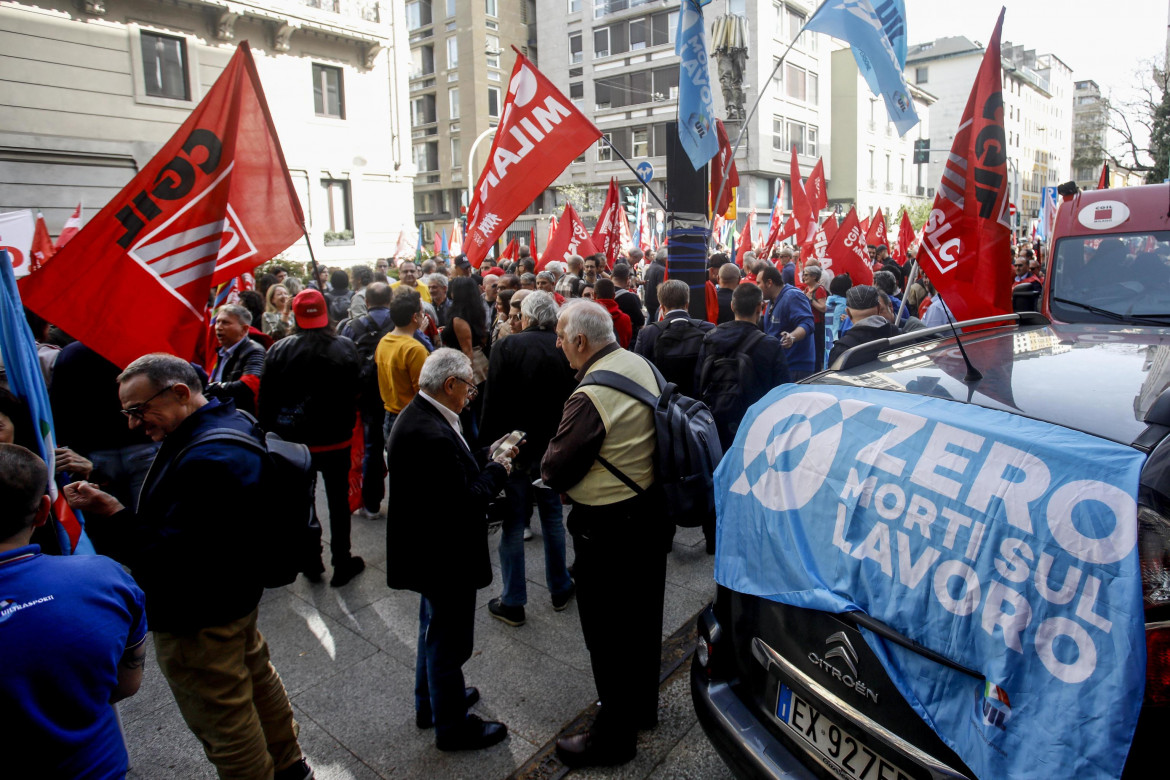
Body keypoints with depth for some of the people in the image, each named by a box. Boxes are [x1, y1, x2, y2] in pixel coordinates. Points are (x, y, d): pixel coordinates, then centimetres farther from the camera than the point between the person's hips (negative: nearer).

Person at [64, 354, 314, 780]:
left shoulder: (206, 460, -32)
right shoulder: (232, 422, 1)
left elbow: (171, 558, -31)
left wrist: (112, 516, -29)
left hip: (198, 620, -11)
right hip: (236, 593, 11)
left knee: (224, 724, 8)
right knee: (256, 677, 27)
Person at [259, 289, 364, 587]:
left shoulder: (278, 351, -8)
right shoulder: (345, 349, -12)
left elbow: (266, 400, -3)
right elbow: (355, 395, -8)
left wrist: (271, 433, 6)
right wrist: (347, 426, 5)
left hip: (294, 441, 2)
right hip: (335, 440, -1)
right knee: (338, 502, 10)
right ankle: (342, 564, 19)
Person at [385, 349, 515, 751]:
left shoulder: (418, 415, 0)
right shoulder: (432, 435, -32)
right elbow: (464, 504, -29)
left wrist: (486, 456, 1)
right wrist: (497, 469, -16)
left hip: (429, 550, 11)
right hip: (444, 556, -11)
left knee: (434, 630, 27)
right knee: (449, 640, 9)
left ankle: (430, 702, 48)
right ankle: (452, 726, 29)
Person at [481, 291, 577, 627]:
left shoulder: (507, 347, -13)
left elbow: (493, 402, -13)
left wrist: (492, 440, -3)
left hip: (514, 447, -3)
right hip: (552, 447, 3)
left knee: (512, 523, 6)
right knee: (552, 517, 18)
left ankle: (512, 603, 15)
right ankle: (560, 589, 30)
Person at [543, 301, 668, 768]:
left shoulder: (590, 397, -26)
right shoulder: (641, 366, 1)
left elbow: (555, 472, -20)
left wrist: (547, 464, 3)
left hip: (610, 528, -9)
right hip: (653, 510, 9)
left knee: (607, 633, 7)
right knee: (643, 618, 23)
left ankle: (614, 735, 23)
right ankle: (643, 707, 42)